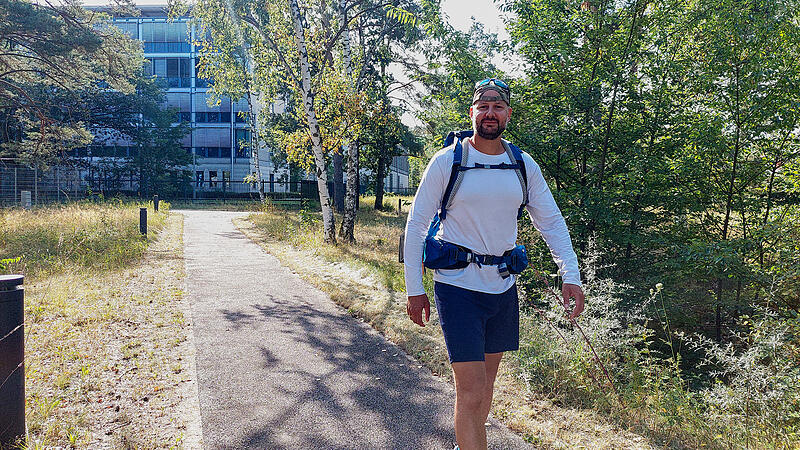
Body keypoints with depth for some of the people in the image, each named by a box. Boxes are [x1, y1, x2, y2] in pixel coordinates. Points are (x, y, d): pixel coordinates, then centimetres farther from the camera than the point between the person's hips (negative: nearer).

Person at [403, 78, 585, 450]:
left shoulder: (524, 165, 3)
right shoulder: (447, 161, -8)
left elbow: (551, 221, 7)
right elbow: (417, 224, -4)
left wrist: (570, 274, -5)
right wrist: (414, 288, -6)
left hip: (503, 287, 5)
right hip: (458, 288, -5)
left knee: (487, 380, 18)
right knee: (471, 391, -8)